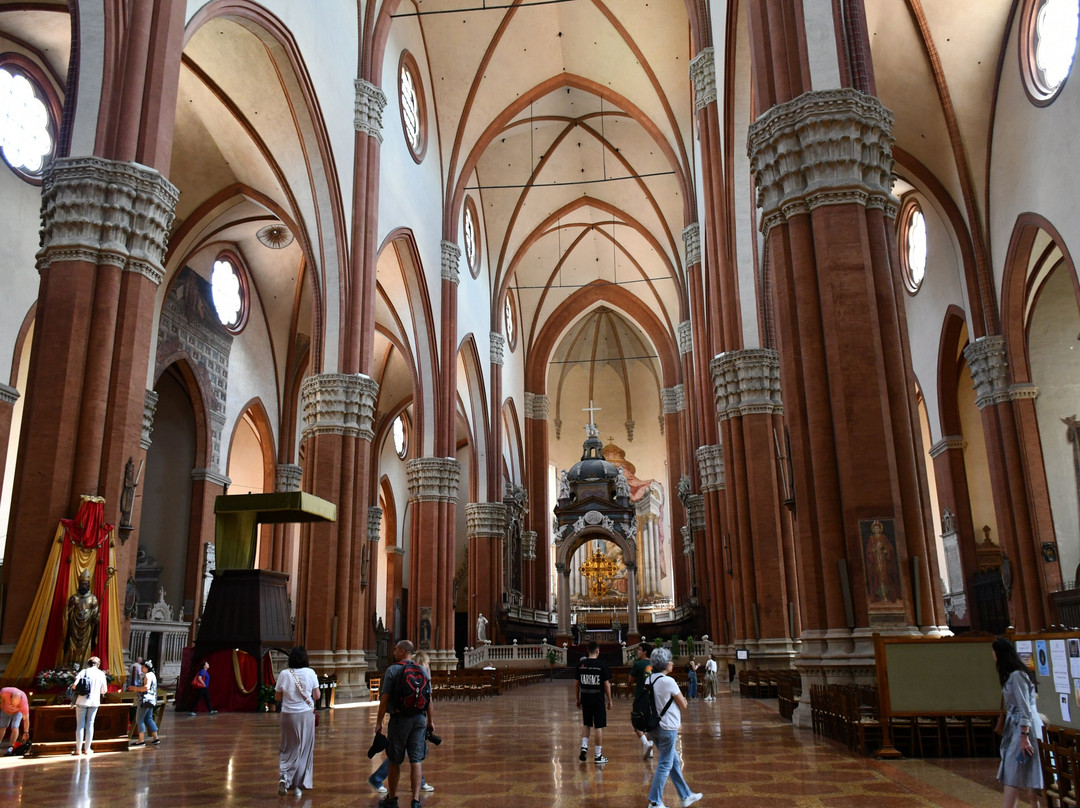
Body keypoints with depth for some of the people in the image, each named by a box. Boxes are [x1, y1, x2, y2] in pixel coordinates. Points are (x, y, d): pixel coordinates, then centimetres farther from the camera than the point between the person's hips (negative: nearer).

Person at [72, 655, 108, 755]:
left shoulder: (84, 671, -2)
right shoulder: (101, 674, 4)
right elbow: (104, 690, 9)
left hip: (82, 701, -1)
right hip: (94, 702, 1)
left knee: (80, 725, 6)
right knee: (90, 725, 10)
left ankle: (78, 749, 7)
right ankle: (87, 749, 13)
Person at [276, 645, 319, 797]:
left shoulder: (284, 674, -8)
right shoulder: (310, 673, -8)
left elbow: (278, 696, 2)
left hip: (288, 715, 0)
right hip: (306, 714, 0)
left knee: (287, 748, 15)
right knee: (304, 749, 11)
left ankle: (284, 776, -7)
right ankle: (299, 785, 15)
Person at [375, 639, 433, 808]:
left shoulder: (392, 670, -7)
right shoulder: (422, 670, 6)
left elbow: (384, 699, -9)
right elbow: (429, 698, 8)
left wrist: (379, 722, -1)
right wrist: (430, 720, 18)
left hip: (399, 719, -3)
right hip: (419, 719, 3)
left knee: (395, 761, 11)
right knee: (417, 761, 3)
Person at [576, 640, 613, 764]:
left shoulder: (580, 665, 0)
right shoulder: (602, 666, -10)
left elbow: (577, 684, 6)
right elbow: (606, 685, -7)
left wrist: (578, 700, 16)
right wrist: (609, 700, 3)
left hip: (585, 700, 4)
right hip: (598, 700, -3)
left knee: (587, 726, 20)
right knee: (599, 727, 5)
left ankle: (584, 748, 6)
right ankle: (598, 756, 9)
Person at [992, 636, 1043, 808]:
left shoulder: (1017, 675, -16)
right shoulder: (1012, 675, 14)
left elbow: (1025, 709, -20)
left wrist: (1024, 736, -21)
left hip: (1023, 728, -9)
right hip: (1016, 729, 9)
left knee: (1012, 776, -10)